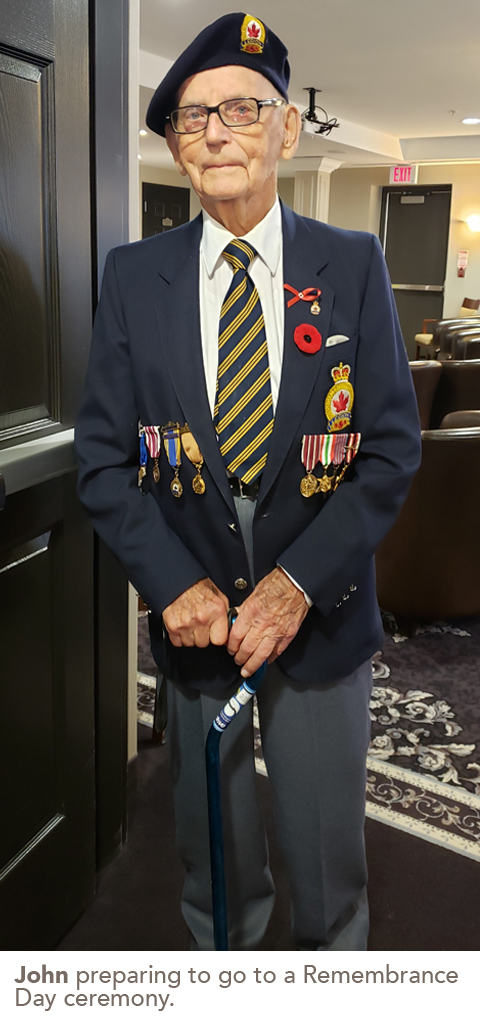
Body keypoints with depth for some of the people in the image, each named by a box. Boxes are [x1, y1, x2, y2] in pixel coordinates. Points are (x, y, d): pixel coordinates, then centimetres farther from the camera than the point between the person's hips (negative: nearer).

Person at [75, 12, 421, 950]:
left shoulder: (353, 266, -2)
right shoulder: (133, 276, 0)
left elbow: (392, 449, -5)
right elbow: (102, 457, -1)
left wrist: (300, 582, -15)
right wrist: (175, 584, -13)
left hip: (322, 614, 0)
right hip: (192, 615, 1)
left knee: (328, 858, 16)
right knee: (215, 855, 18)